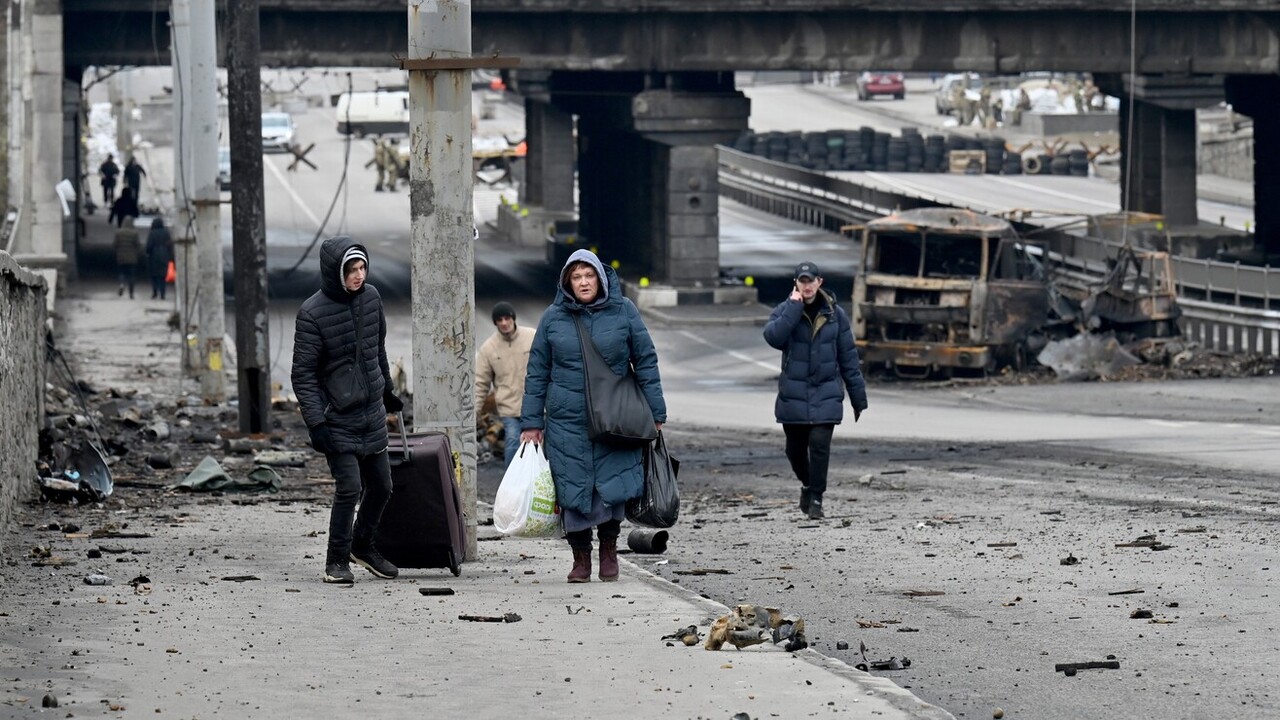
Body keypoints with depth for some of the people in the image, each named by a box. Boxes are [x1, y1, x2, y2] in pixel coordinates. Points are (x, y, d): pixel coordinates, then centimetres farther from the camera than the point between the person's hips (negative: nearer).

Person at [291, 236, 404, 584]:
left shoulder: (371, 297, 2)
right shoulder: (312, 313, -16)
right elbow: (303, 373, -13)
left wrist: (386, 389, 27)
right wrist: (315, 422, -18)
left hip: (372, 412, 6)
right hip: (338, 418, -6)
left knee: (381, 486, 11)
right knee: (349, 487, -11)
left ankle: (363, 545, 34)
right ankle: (336, 561, 4)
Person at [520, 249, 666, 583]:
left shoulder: (623, 311, 2)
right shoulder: (553, 318, 4)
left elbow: (646, 362, 6)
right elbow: (537, 372, 9)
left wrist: (655, 414, 3)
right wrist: (531, 423, 6)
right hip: (566, 421, 1)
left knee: (612, 486, -7)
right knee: (573, 491, 0)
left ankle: (609, 548, 12)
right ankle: (581, 557, 11)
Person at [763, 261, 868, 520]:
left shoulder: (834, 314, 3)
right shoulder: (785, 310, 1)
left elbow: (848, 357, 6)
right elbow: (773, 336, -20)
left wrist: (858, 398, 6)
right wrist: (794, 307, -18)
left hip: (826, 394, -1)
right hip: (793, 394, 1)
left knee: (820, 444, -13)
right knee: (795, 448, 10)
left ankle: (816, 498, -2)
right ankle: (807, 484, 37)